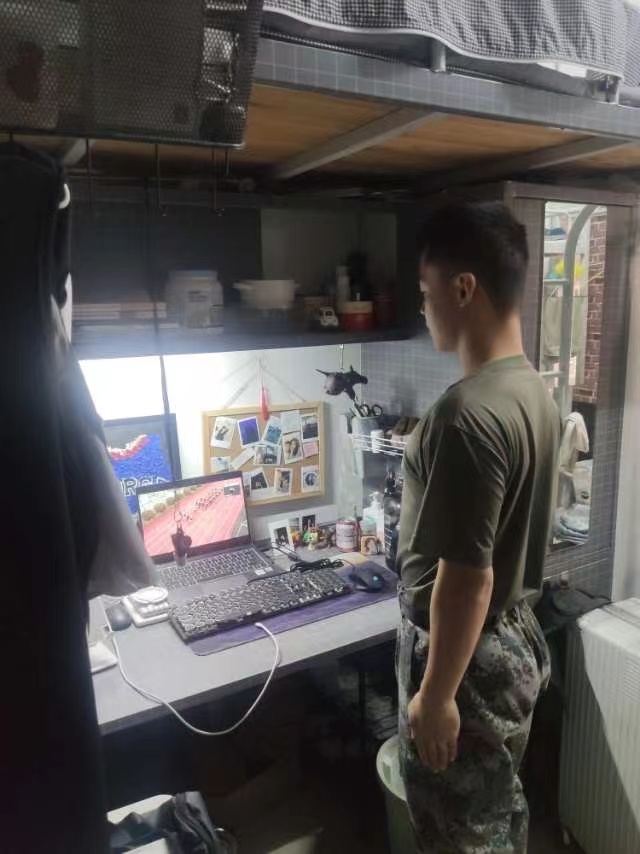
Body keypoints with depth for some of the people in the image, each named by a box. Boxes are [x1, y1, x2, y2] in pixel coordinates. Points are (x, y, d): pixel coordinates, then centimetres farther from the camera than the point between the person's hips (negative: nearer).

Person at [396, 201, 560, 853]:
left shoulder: (467, 414, -29)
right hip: (515, 636, 9)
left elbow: (466, 578, -26)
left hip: (469, 656, -8)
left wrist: (435, 695, -16)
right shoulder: (533, 390, 1)